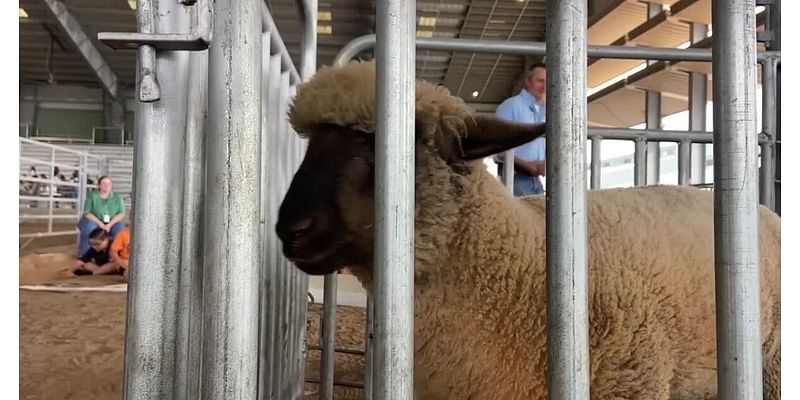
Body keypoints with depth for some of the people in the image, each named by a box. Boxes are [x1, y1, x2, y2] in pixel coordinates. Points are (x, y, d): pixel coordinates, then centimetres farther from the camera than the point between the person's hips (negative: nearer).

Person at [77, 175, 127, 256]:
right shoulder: (92, 196, -3)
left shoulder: (117, 197, 2)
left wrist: (110, 224, -18)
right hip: (94, 221, -1)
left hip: (111, 223, 1)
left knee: (120, 228, -29)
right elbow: (87, 213, -8)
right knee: (89, 227, -34)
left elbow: (121, 214, -3)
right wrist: (100, 223, -21)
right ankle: (84, 254, -21)